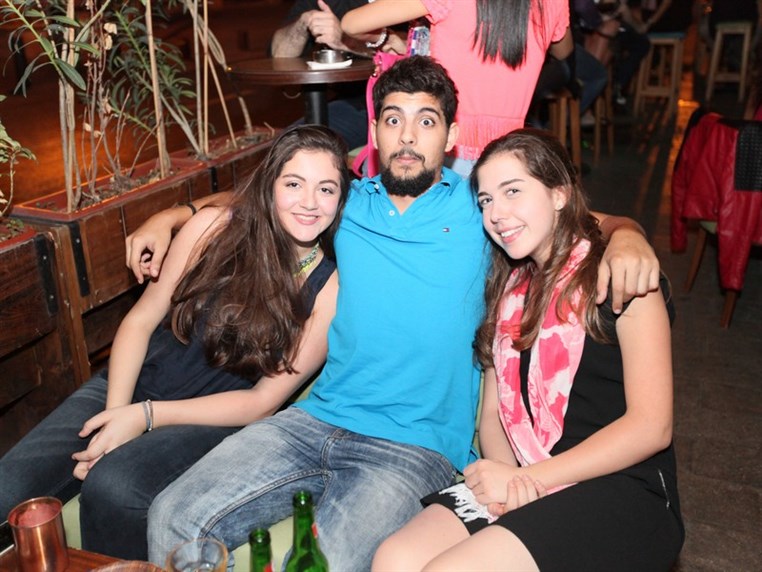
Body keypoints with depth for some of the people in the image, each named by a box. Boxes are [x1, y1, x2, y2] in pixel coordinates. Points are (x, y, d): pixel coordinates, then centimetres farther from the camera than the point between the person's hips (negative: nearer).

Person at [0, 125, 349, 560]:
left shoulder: (331, 287, -11)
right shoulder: (214, 228, -6)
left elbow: (265, 401, -10)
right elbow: (141, 319, 1)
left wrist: (146, 417, -16)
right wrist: (116, 412, -12)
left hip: (216, 421, -2)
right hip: (131, 388, 3)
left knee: (110, 487, -30)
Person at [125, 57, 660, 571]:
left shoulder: (478, 210, 4)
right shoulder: (348, 203, 12)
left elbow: (596, 221, 7)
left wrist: (626, 236, -17)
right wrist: (169, 216, 17)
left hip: (416, 446, -3)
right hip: (318, 418, 4)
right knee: (174, 519, -11)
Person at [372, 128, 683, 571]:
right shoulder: (511, 290, 16)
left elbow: (651, 426, -12)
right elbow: (494, 412, 12)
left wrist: (528, 479, -15)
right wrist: (505, 475, -10)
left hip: (622, 495, -5)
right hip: (523, 486, 6)